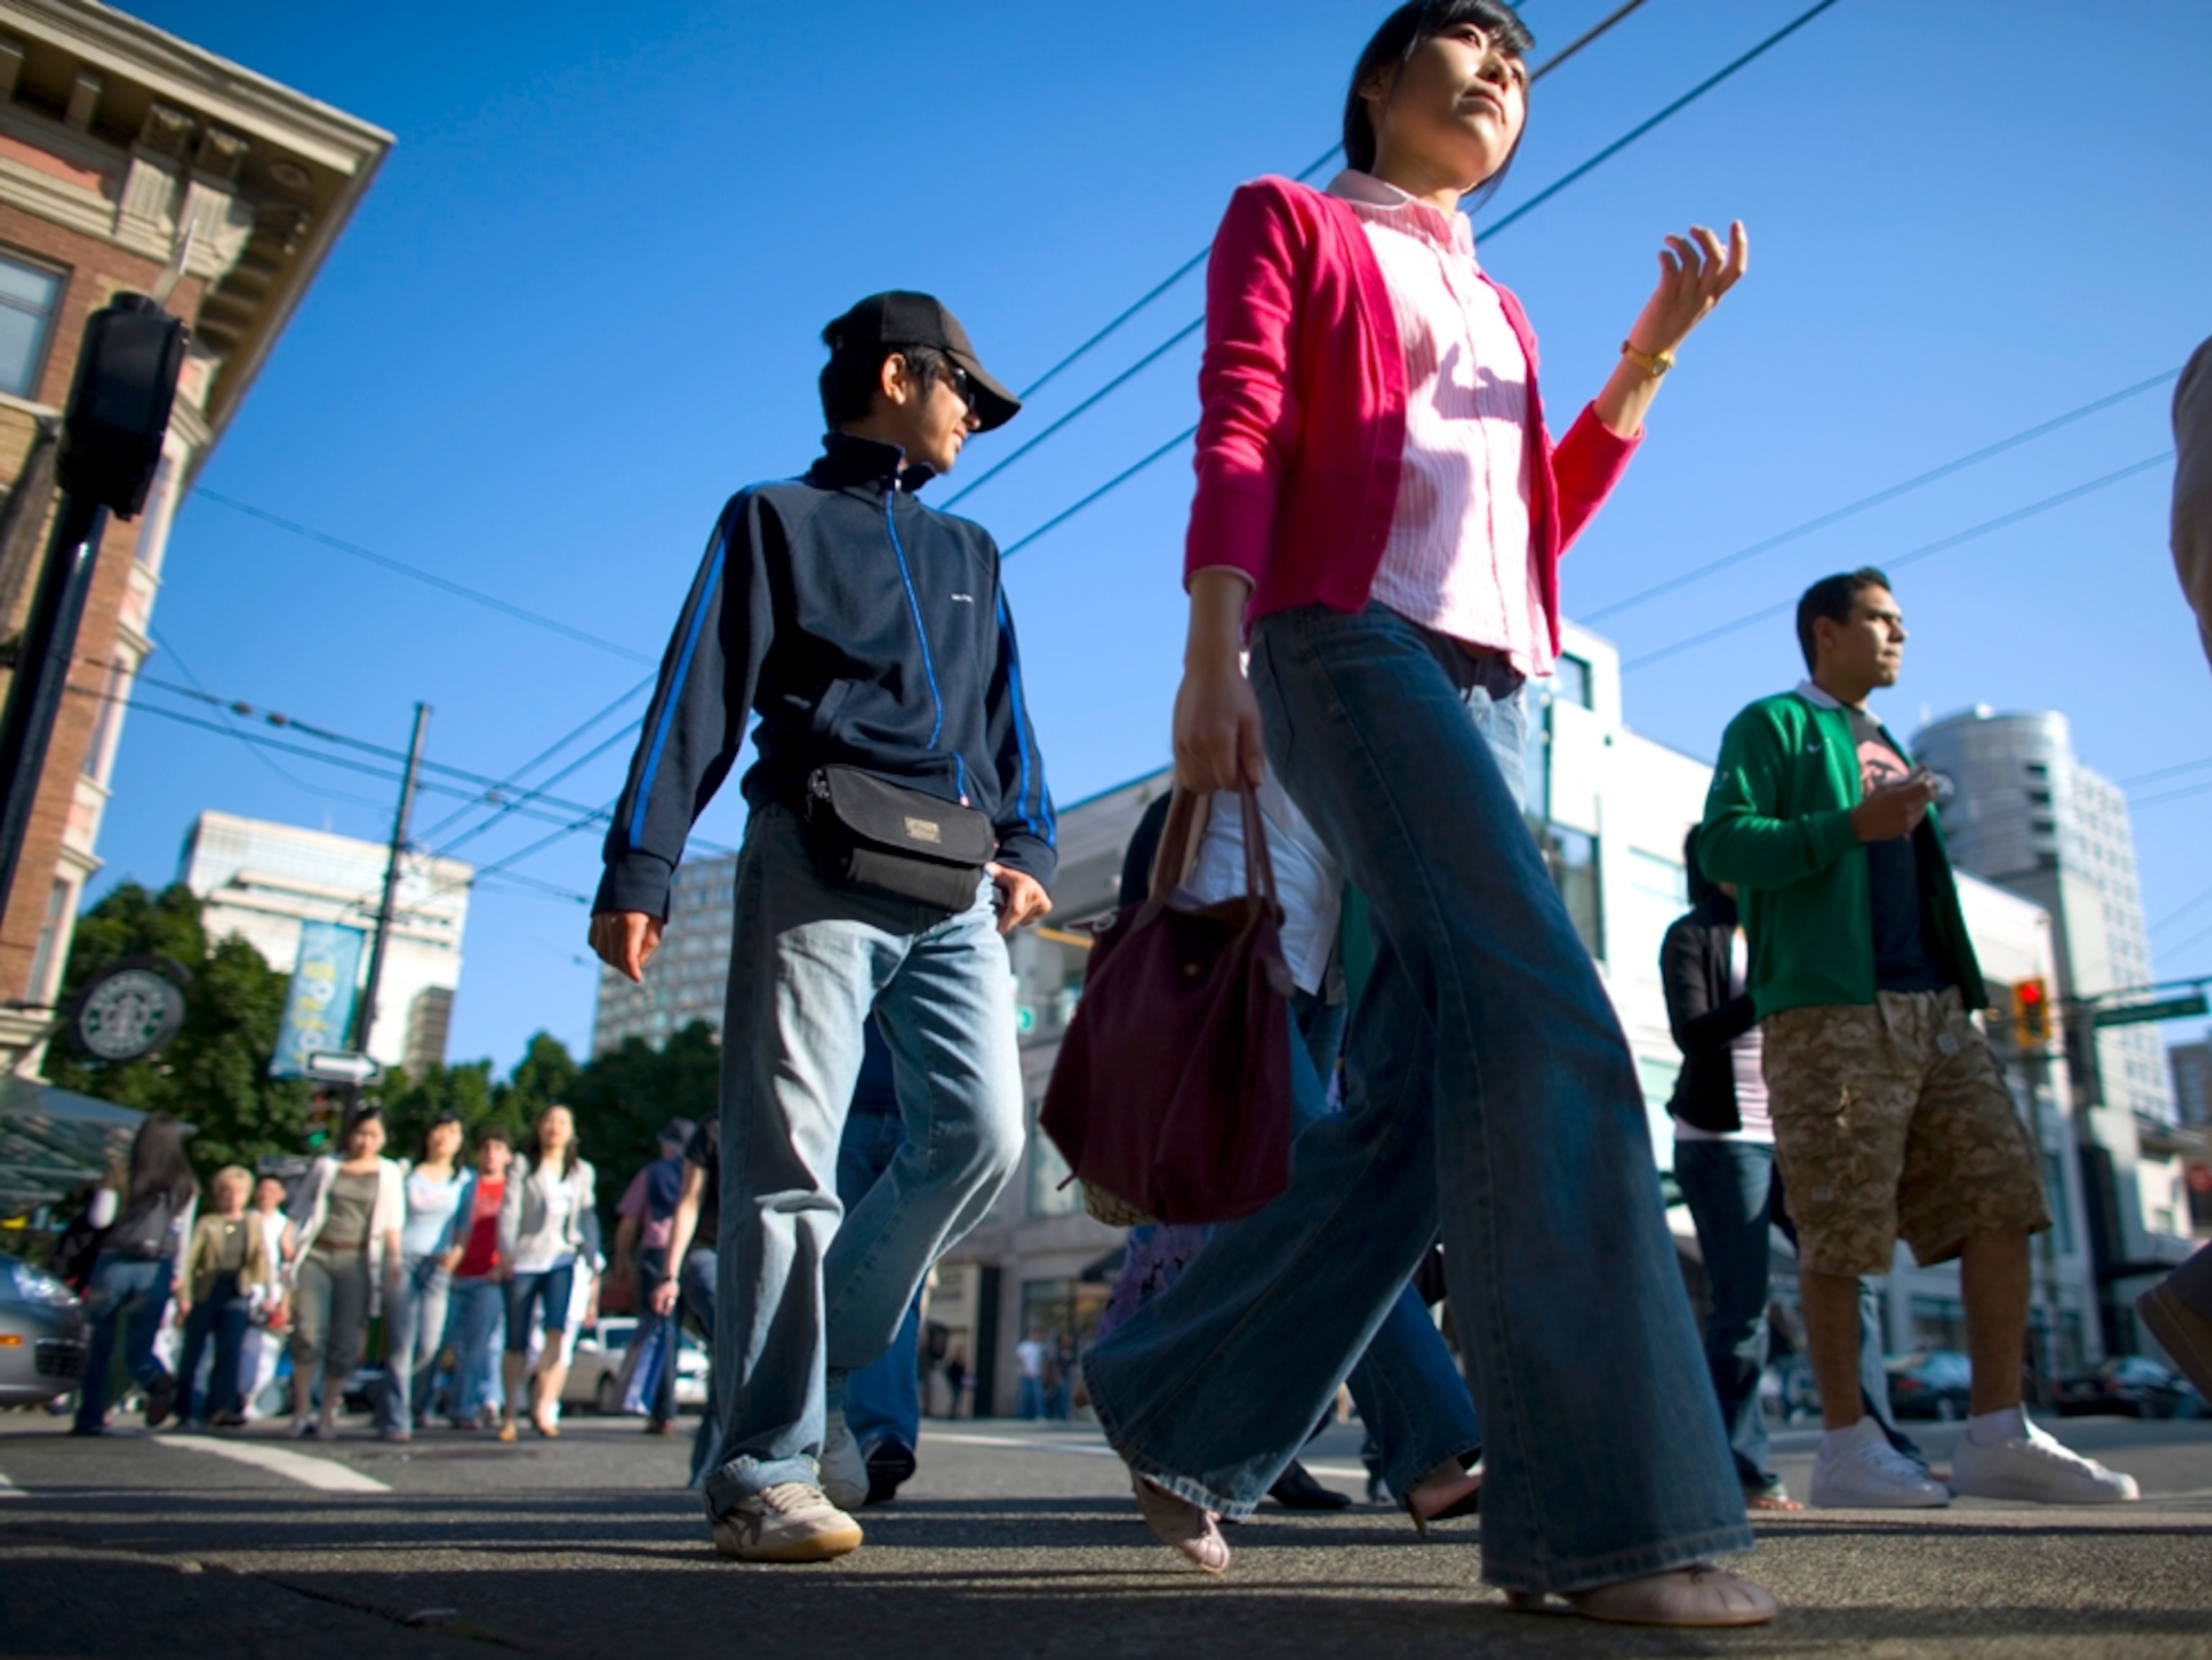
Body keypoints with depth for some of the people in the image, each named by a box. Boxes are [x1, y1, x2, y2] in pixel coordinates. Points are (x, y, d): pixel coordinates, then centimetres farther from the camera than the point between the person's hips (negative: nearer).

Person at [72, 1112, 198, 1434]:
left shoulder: (123, 1174, -3)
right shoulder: (186, 1183, 3)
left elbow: (99, 1219, -6)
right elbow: (184, 1230, 3)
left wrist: (101, 1194, 15)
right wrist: (179, 1274, 8)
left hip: (115, 1264, -1)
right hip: (156, 1271, 1)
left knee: (99, 1346, 11)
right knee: (139, 1347, 7)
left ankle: (91, 1418, 10)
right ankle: (158, 1380, -23)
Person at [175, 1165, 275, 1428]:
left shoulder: (253, 1224, 11)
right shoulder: (206, 1224, 3)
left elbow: (263, 1259, 10)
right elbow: (189, 1260, -3)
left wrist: (269, 1291, 1)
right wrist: (184, 1295, -12)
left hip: (238, 1292, 1)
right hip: (206, 1291, -1)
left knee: (231, 1350, -11)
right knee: (192, 1352, 5)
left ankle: (221, 1407, -7)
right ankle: (187, 1411, 18)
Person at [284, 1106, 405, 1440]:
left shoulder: (389, 1173, 11)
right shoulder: (325, 1166, 13)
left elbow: (391, 1224, 7)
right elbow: (303, 1209, 15)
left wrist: (394, 1259, -5)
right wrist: (290, 1241, -1)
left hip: (357, 1260, 0)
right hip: (316, 1255, 0)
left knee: (345, 1343, 1)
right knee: (308, 1333, -12)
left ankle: (327, 1413, 14)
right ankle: (302, 1409, 1)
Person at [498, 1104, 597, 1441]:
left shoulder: (583, 1171, 16)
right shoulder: (523, 1167, 9)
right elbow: (509, 1210, -1)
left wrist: (590, 1258, 13)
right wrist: (506, 1252, -13)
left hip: (563, 1260, 1)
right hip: (524, 1259, -1)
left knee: (559, 1332, -18)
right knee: (517, 1344, 3)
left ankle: (543, 1409, -17)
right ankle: (509, 1414, 15)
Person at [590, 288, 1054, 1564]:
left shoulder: (970, 555, 31)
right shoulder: (775, 520, 16)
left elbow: (1008, 720, 25)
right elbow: (701, 696, 4)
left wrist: (1026, 846, 7)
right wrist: (641, 868, -7)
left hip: (956, 886, 5)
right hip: (818, 869, -4)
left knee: (984, 1137, -8)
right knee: (791, 1160, -9)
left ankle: (811, 1376, 10)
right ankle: (769, 1467, -4)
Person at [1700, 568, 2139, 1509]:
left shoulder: (1889, 750, 29)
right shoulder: (1773, 725, 5)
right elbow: (1723, 845, -10)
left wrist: (1960, 988, 20)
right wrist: (1852, 826, -18)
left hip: (1932, 1006, 8)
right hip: (1827, 1007, -8)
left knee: (2001, 1193, -1)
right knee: (1841, 1230, -7)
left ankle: (1998, 1437, 5)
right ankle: (1847, 1447, 1)